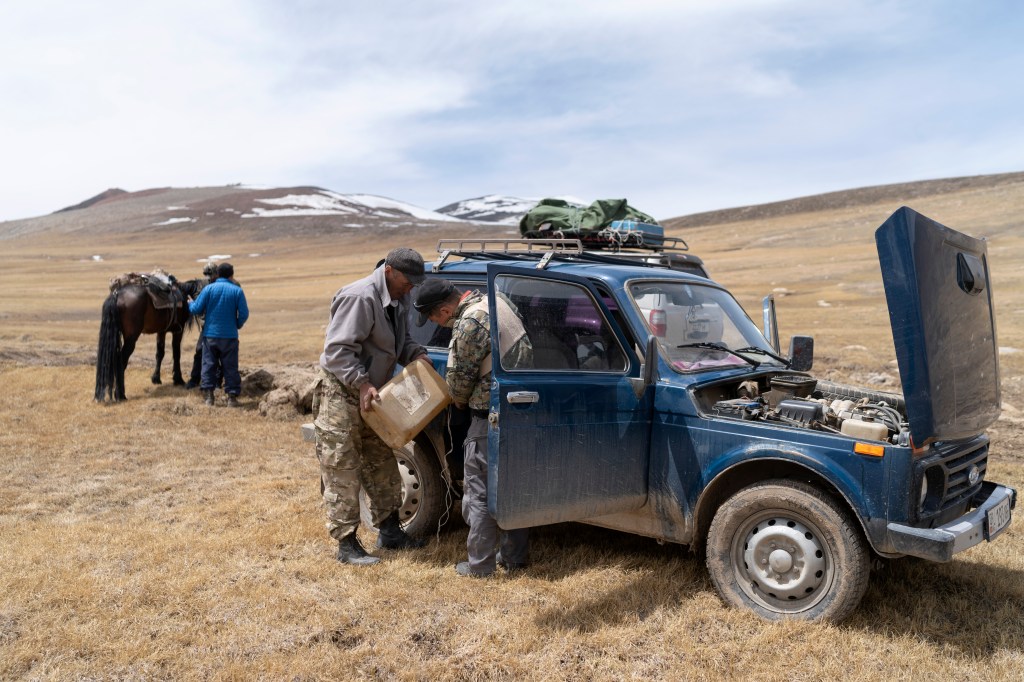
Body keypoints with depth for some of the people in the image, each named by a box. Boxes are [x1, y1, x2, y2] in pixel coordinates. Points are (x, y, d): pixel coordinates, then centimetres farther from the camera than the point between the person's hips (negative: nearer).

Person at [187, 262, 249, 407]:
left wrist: (190, 304, 18)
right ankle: (232, 397, 5)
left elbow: (196, 309, -4)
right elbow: (244, 314, -8)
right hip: (230, 335, -1)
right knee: (230, 367, 5)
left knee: (209, 365, 9)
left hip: (210, 334, 1)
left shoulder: (208, 289, -3)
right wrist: (237, 325, 12)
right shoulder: (237, 291, -5)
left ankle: (208, 396, 6)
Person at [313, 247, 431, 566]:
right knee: (342, 472, -3)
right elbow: (336, 351, -26)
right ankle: (347, 545, 5)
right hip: (340, 393, -9)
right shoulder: (360, 298, -24)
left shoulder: (399, 299, 5)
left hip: (369, 393, 10)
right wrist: (362, 384, -32)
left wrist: (416, 354, -3)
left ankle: (390, 533, 26)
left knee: (383, 466, 15)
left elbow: (400, 340, 17)